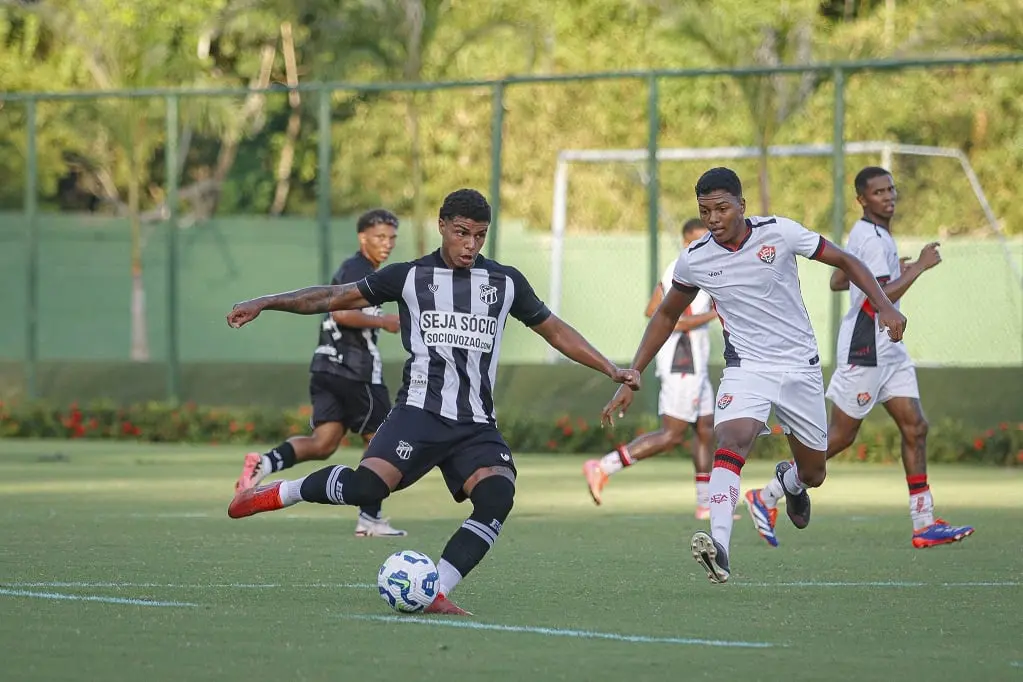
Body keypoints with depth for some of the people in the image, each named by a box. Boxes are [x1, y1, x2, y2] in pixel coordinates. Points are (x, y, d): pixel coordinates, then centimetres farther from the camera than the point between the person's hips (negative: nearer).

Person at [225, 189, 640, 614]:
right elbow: (334, 298, 9)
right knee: (368, 484, -26)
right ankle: (281, 492, 1)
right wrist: (264, 304, 4)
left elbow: (556, 331, 22)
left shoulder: (506, 282, 13)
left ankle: (434, 593, -20)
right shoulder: (409, 277, 7)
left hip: (478, 424, 3)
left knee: (497, 497, -24)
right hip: (420, 413, -3)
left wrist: (611, 370, 15)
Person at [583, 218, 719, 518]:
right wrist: (714, 314, -20)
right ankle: (603, 468, -12)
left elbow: (651, 311, 23)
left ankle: (706, 504, 17)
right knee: (671, 434, -10)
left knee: (706, 431, 12)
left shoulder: (675, 270, 16)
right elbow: (676, 322, -23)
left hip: (694, 364, 10)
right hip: (683, 362, -10)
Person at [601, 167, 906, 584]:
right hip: (746, 369, -1)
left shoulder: (779, 233, -12)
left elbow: (845, 262, -2)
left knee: (813, 474, 10)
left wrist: (884, 307, -17)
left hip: (800, 367, 1)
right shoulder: (694, 260, -5)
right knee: (732, 439, -31)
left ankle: (790, 479, 50)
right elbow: (666, 316, 11)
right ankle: (719, 545, -45)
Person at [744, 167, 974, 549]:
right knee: (840, 436, -3)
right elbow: (881, 298, -25)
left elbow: (836, 281, 25)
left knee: (915, 428, 1)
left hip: (889, 351, 10)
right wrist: (919, 267, -19)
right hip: (863, 351, -10)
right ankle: (766, 497, 7)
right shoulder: (871, 238, -17)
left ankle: (924, 524, -1)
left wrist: (893, 272, 25)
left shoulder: (872, 235, 14)